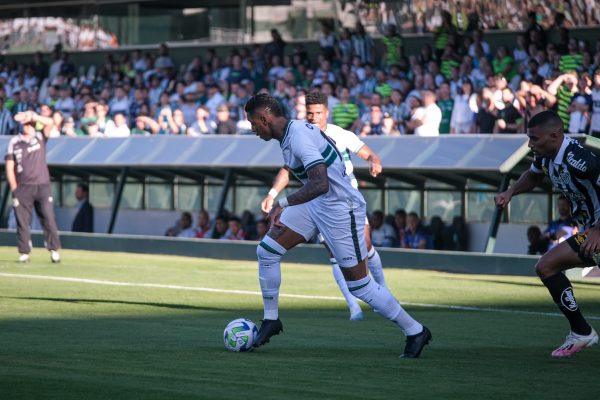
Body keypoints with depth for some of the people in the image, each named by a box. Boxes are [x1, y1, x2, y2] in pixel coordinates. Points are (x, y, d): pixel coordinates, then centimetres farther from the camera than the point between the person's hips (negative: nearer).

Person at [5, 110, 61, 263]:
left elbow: (49, 123, -10)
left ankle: (54, 250, 0)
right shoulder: (14, 142, 8)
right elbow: (9, 167, 5)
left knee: (48, 219, -4)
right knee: (22, 221, -1)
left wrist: (32, 116, -15)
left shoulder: (40, 138, 8)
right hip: (23, 187, 0)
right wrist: (14, 188, -2)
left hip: (42, 186, 0)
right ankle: (24, 253, 2)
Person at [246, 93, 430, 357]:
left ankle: (415, 332, 11)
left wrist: (282, 203, -33)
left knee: (360, 286, -3)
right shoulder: (291, 132, 4)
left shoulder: (299, 137, -25)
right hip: (316, 205, 10)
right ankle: (271, 320, 15)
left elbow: (320, 184, -35)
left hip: (340, 209, -10)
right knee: (266, 250, 2)